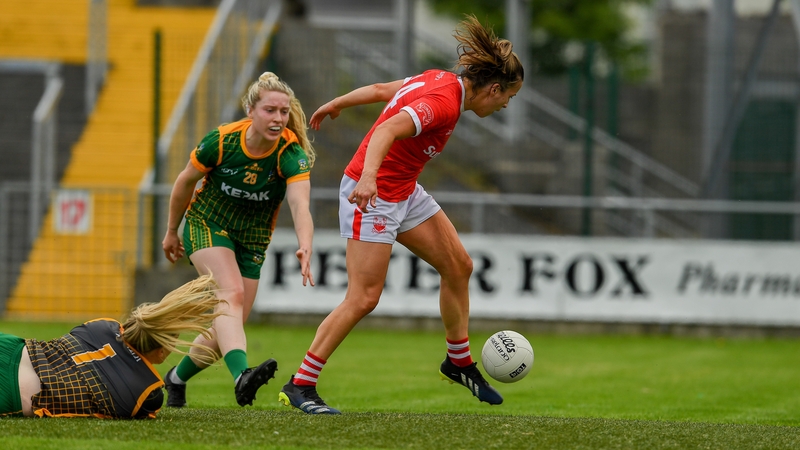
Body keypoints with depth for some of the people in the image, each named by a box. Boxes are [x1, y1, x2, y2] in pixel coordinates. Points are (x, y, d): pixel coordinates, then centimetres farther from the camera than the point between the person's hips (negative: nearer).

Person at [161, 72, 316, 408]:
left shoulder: (292, 153, -22)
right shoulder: (221, 141, -21)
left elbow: (300, 205, -38)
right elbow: (185, 182, -3)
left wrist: (305, 246, -57)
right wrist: (172, 232, 7)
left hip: (253, 238, 3)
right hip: (208, 224, -3)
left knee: (227, 327, 3)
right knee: (232, 293, -30)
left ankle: (178, 377, 31)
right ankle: (241, 376, -52)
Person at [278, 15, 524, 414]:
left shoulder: (441, 80, 3)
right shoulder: (443, 103, -25)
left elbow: (380, 90, 14)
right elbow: (388, 130, -39)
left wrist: (335, 105, 29)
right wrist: (368, 177, -54)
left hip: (404, 191, 10)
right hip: (373, 196, -10)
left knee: (458, 266, 12)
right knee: (363, 298, -12)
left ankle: (459, 362, 28)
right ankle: (300, 386, -7)